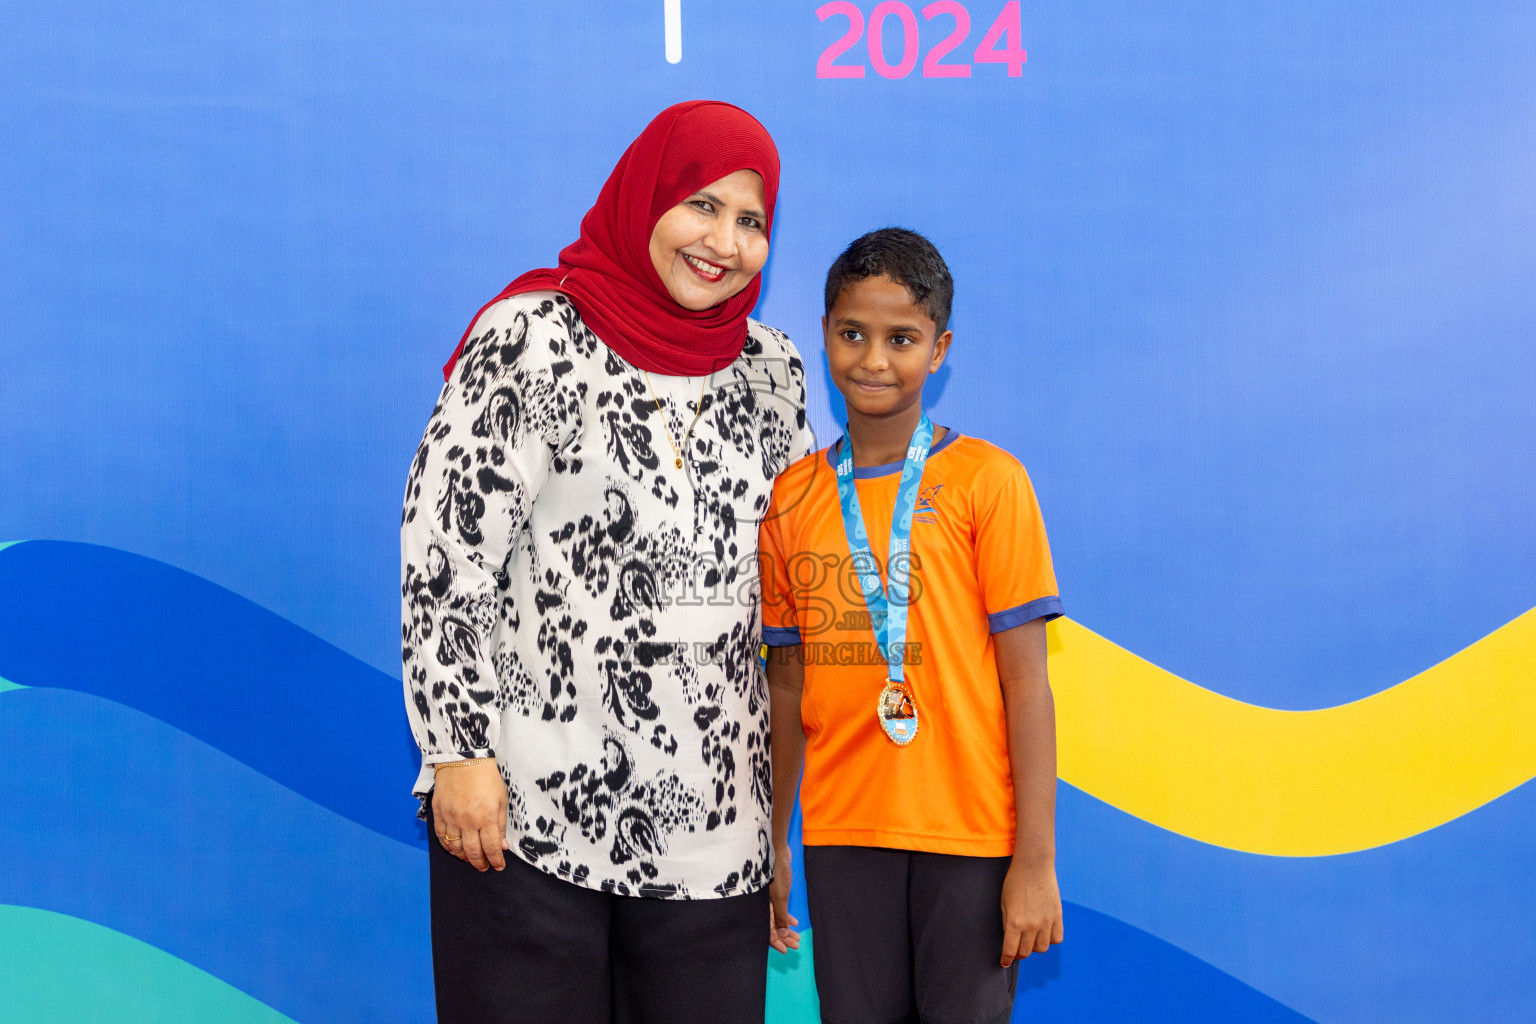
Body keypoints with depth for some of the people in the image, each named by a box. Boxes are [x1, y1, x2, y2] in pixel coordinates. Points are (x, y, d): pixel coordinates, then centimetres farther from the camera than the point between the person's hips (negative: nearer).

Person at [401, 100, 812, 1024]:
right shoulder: (531, 341, -5)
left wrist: (788, 789, 16)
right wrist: (459, 752, -11)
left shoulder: (773, 370, 10)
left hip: (711, 824, 5)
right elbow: (445, 555, -8)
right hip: (526, 810, -4)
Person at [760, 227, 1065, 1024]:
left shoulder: (986, 481, -4)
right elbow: (788, 681, 11)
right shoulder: (791, 497, 6)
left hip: (971, 836, -3)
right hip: (841, 836, 3)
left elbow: (1026, 680, -6)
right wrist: (771, 844, 12)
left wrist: (1037, 859, -9)